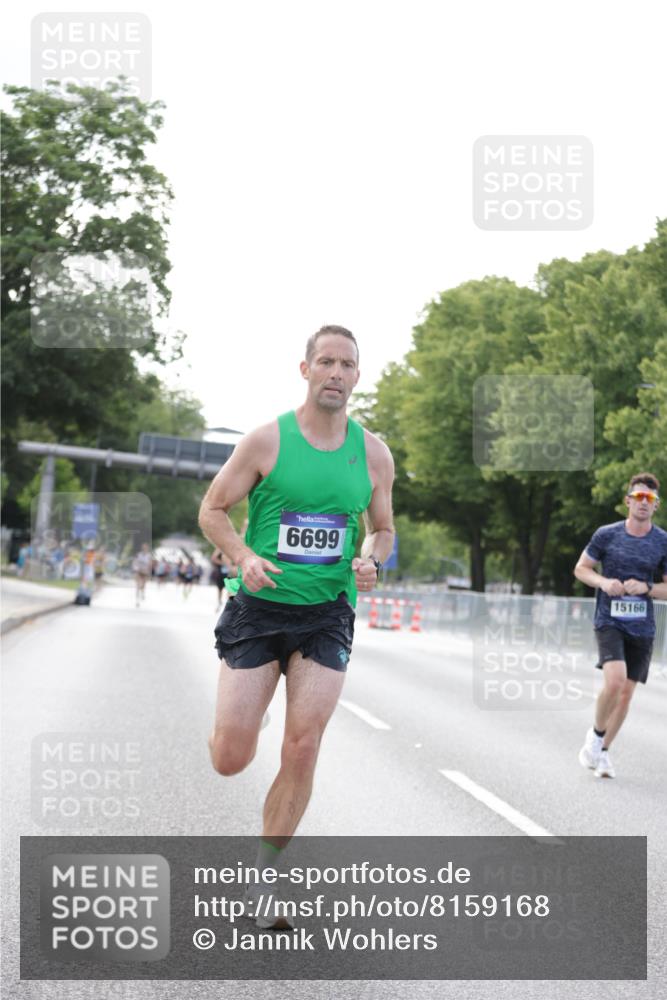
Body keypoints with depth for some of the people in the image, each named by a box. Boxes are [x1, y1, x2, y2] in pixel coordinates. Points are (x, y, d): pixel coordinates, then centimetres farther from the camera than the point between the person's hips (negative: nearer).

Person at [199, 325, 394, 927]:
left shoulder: (373, 453, 4)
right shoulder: (267, 440, -6)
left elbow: (383, 528, 17)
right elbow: (213, 510, 1)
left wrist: (371, 561, -6)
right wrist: (244, 556, -18)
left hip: (328, 613, 2)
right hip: (259, 607, -2)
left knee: (302, 751, -7)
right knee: (231, 760, -5)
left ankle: (261, 879, 10)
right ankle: (228, 725, 36)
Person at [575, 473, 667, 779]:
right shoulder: (607, 535, -2)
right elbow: (581, 568, 7)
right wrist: (603, 582, -12)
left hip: (642, 627, 3)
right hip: (609, 622, -2)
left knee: (627, 692, 5)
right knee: (614, 680, -22)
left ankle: (602, 752, 23)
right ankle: (596, 734, 5)